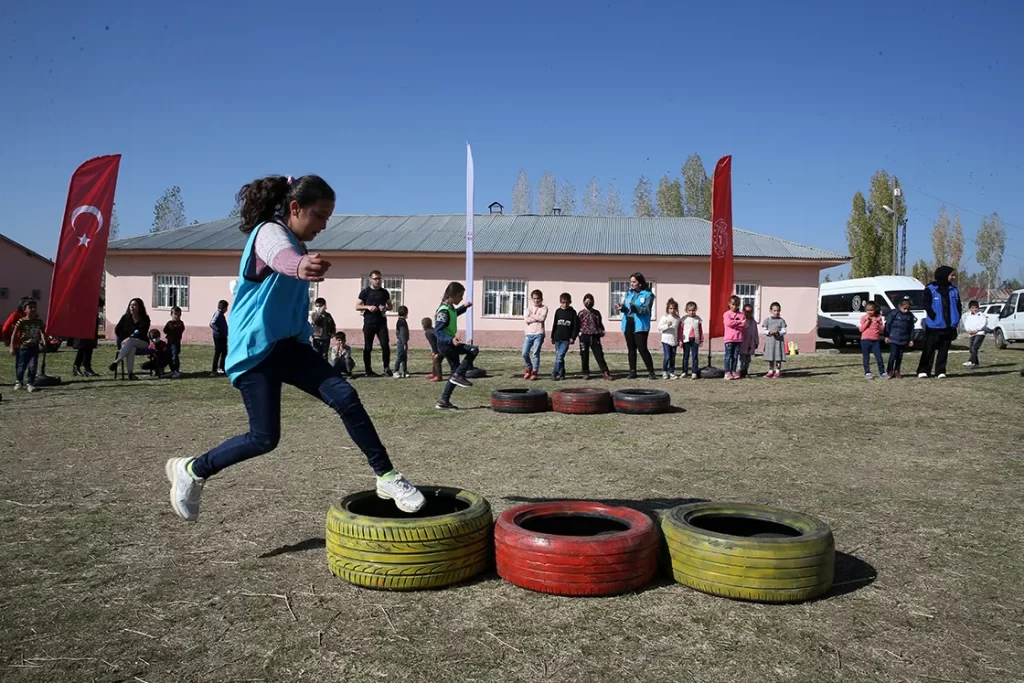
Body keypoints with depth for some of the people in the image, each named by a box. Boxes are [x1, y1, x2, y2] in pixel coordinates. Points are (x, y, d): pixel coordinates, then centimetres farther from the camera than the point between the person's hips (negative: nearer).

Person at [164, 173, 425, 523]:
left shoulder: (294, 242, 14)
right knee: (264, 437, -7)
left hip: (288, 344, 8)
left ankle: (386, 476, -4)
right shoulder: (270, 233, -15)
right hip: (255, 350, -8)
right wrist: (299, 266, -65)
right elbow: (280, 257, -42)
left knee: (345, 396, -9)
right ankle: (192, 470, 16)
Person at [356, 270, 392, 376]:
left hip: (381, 323, 2)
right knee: (368, 348, 3)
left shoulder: (384, 292, 11)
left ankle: (386, 367, 2)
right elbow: (357, 306, 3)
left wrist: (386, 308, -5)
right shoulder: (365, 291, 3)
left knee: (385, 345, -10)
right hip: (369, 323, -2)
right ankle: (368, 371, 10)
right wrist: (368, 307, -15)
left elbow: (390, 306, 18)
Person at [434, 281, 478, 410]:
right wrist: (451, 339, -38)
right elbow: (438, 330, -26)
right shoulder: (444, 311, -19)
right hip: (446, 344, -10)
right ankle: (459, 375, -13)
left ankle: (444, 402, 13)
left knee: (456, 373, 10)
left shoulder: (450, 308, 11)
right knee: (473, 350, -20)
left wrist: (464, 307, 33)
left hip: (449, 344, 10)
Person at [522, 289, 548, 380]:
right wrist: (537, 318, -9)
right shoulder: (529, 308, 13)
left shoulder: (544, 308, 5)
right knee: (525, 353, -2)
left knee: (535, 353, -6)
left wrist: (532, 316, -3)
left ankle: (534, 372, 3)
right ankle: (529, 367, 22)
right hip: (529, 333, 3)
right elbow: (526, 319, -4)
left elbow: (542, 318, -14)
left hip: (539, 334, -3)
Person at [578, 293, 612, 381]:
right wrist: (580, 334, -9)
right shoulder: (581, 314, 4)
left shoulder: (597, 313, 11)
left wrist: (602, 331, 3)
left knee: (599, 355, -2)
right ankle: (586, 373, 14)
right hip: (584, 337, -1)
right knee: (584, 356, 4)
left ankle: (605, 372, -1)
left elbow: (600, 323, 18)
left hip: (595, 337, 1)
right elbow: (578, 326, 2)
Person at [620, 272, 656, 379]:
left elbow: (646, 310, -14)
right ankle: (632, 371, 16)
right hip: (628, 323, 6)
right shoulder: (629, 293, 14)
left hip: (640, 325, -6)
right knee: (631, 349, 9)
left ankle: (651, 372, 0)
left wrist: (635, 308, -30)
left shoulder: (647, 294, -4)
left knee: (642, 349, -10)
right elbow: (626, 307, 14)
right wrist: (622, 307, -9)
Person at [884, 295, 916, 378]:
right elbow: (887, 324, -5)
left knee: (900, 356, 10)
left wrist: (911, 339, 9)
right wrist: (886, 336, -7)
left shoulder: (910, 316, 7)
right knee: (893, 355, -8)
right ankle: (889, 371, 2)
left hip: (904, 340, 4)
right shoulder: (894, 313, -7)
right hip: (893, 339, -4)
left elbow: (911, 328, 11)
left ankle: (897, 371, 20)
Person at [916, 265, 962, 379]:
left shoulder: (954, 290, 11)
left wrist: (956, 320, 3)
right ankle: (923, 371, 3)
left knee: (944, 350, 7)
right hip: (934, 326, -5)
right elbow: (927, 305, -9)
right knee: (929, 349, -2)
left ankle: (940, 371, 12)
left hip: (948, 326, 5)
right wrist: (934, 317, -16)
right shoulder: (930, 289, -5)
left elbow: (958, 306, 14)